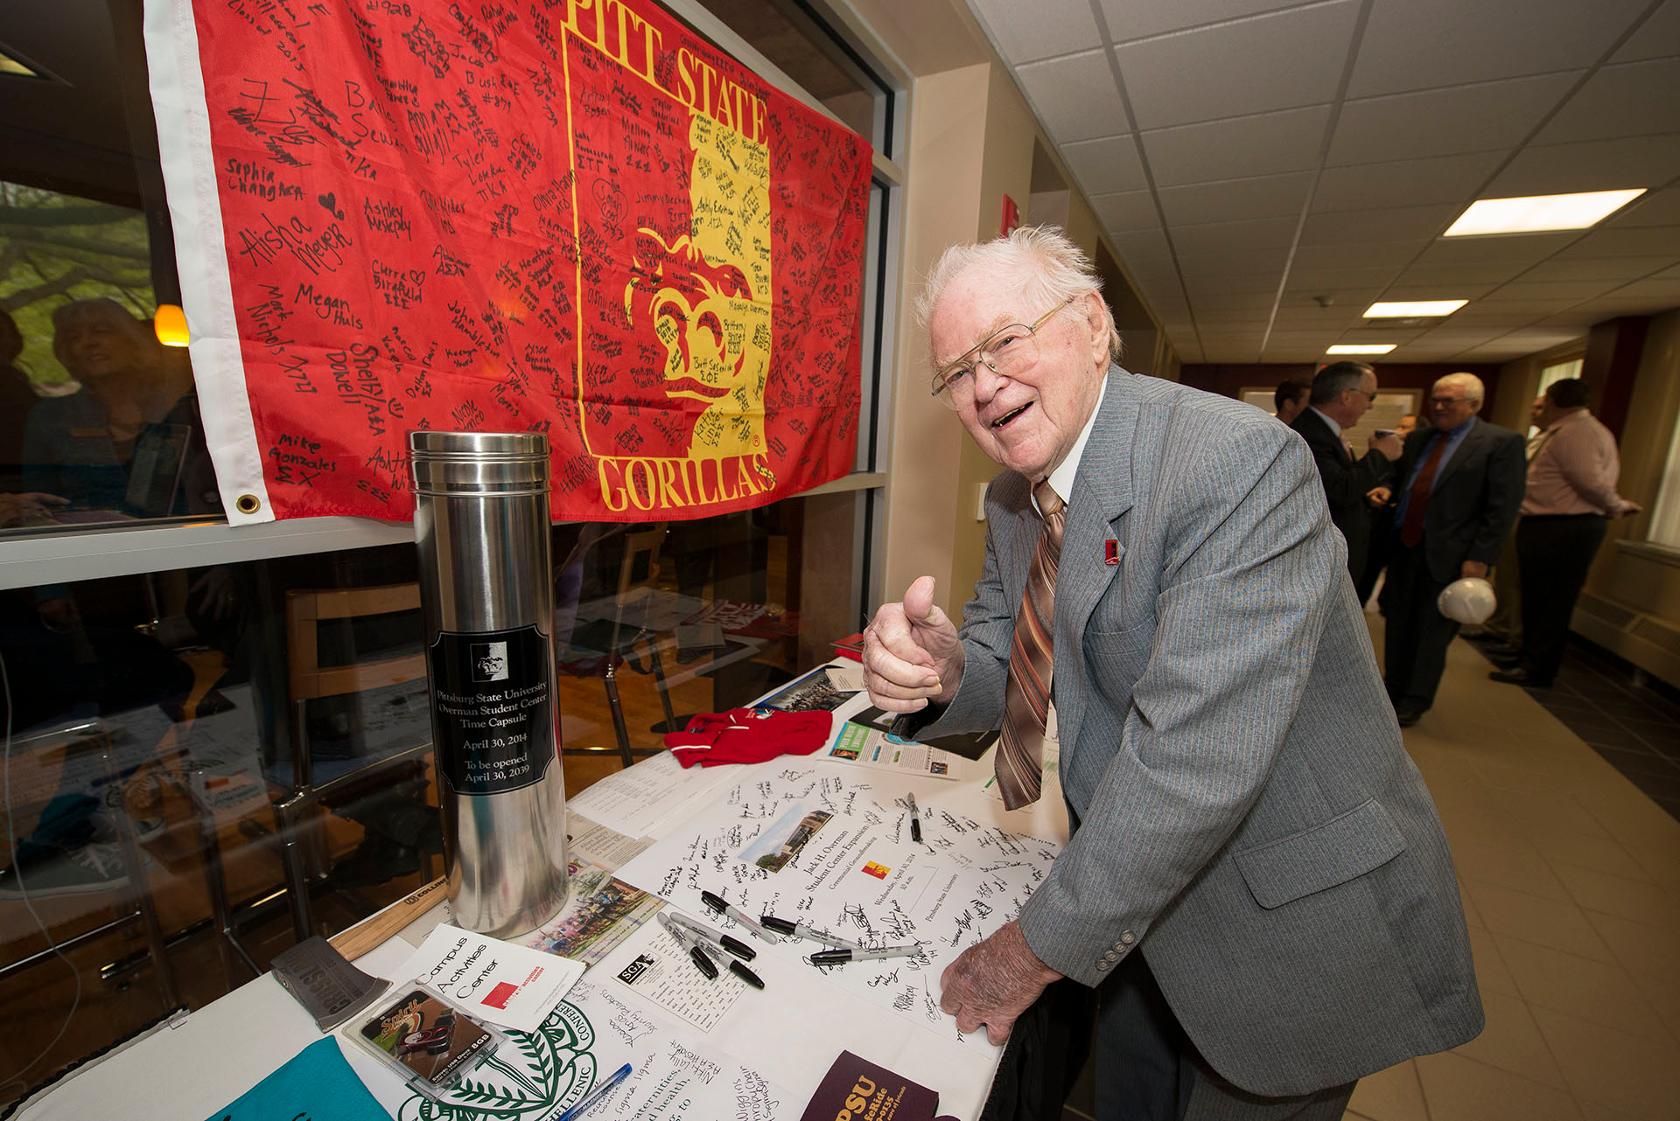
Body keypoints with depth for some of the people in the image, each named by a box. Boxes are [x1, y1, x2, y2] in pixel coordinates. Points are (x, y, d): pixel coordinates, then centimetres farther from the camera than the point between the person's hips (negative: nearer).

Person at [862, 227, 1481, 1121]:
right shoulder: (1014, 498, -4)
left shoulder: (1239, 464, -30)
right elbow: (1015, 662, -1)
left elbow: (1194, 756, -34)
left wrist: (1035, 950, -23)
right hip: (1138, 890, 6)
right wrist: (943, 671, -26)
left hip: (1289, 918, -6)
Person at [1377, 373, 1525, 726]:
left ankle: (1414, 702, 19)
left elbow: (1503, 507, -9)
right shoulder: (1418, 439, 10)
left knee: (1432, 632, 5)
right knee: (1398, 625, 13)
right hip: (1403, 547, 5)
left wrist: (1480, 558, -14)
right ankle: (1393, 689, 29)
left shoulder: (1502, 442, -6)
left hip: (1448, 555, -5)